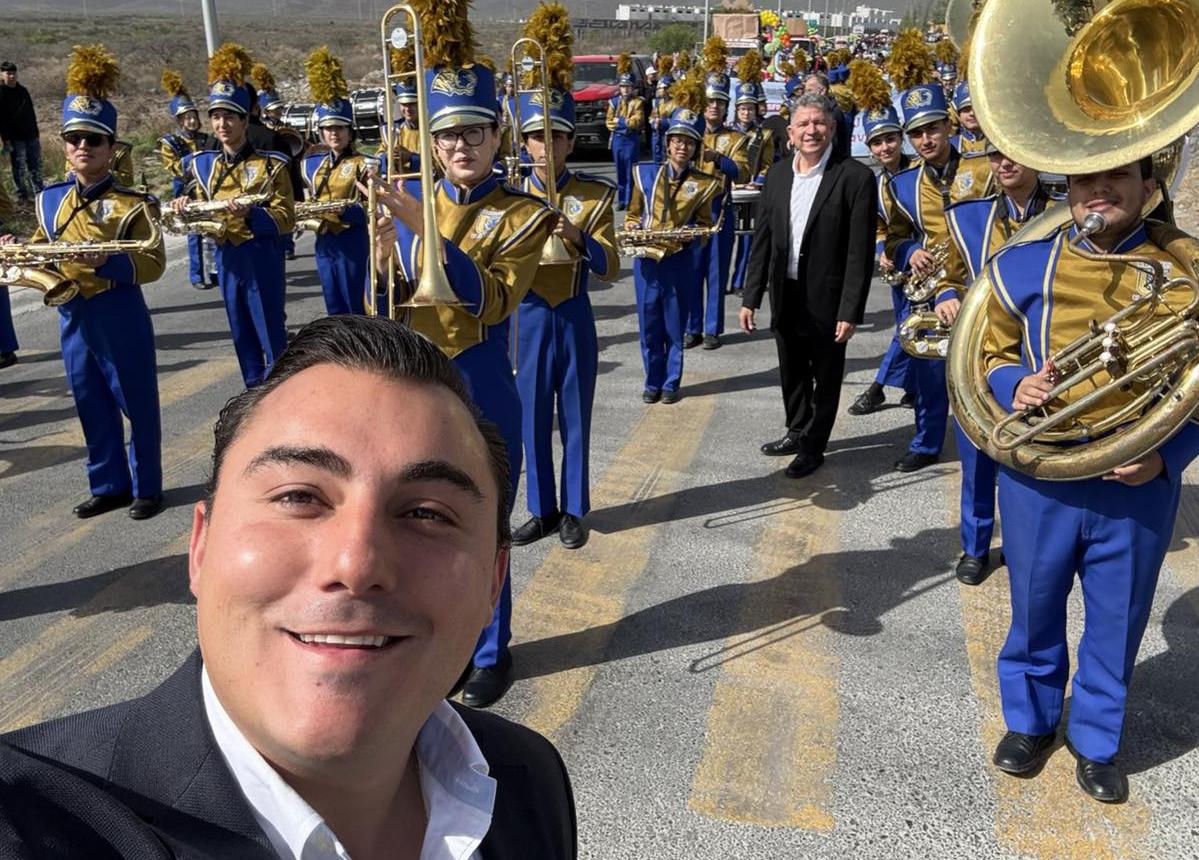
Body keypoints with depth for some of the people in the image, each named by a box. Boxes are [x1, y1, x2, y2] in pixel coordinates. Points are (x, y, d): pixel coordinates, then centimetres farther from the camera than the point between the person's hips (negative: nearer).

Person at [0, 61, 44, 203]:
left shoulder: (22, 90, 12)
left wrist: (36, 133, 15)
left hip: (31, 135, 5)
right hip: (15, 137, -5)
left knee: (35, 165, 8)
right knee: (19, 167, 0)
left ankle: (39, 192, 15)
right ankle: (22, 195, 6)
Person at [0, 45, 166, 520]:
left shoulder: (132, 203, -9)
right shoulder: (50, 200, 9)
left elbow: (154, 264, -15)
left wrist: (105, 262, -28)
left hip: (120, 318, -6)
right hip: (73, 319, 6)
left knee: (137, 404, 4)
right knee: (93, 408, 13)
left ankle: (146, 488, 17)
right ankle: (108, 485, 26)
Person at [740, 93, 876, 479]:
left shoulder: (855, 177, -13)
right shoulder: (777, 174, 3)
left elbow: (860, 252, -14)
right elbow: (762, 239, 5)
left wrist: (851, 310, -17)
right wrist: (751, 297, 3)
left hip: (827, 300, -5)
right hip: (785, 296, 5)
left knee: (825, 378, 11)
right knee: (792, 374, 20)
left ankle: (813, 447, 27)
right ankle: (797, 432, 40)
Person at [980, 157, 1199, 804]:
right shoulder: (1021, 264, -2)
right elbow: (991, 354, 7)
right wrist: (1015, 386, -15)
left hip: (1138, 482, 0)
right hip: (1037, 475, 0)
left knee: (1117, 620, 15)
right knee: (1035, 609, 17)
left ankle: (1096, 740, 37)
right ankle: (1029, 721, 41)